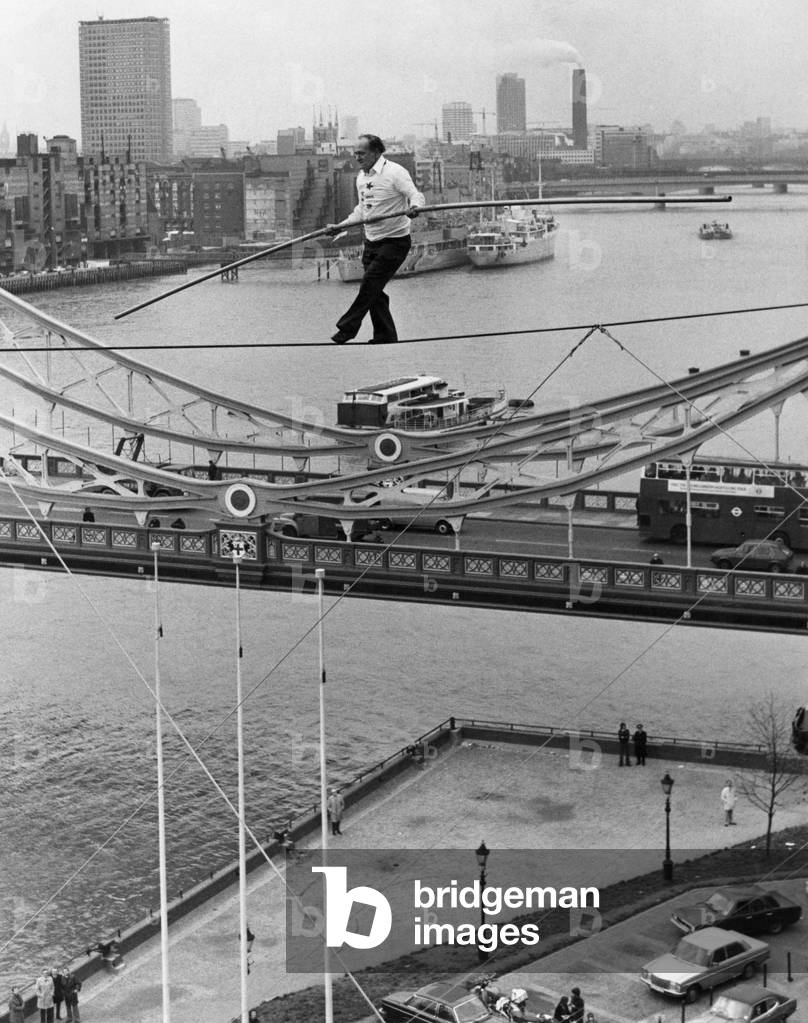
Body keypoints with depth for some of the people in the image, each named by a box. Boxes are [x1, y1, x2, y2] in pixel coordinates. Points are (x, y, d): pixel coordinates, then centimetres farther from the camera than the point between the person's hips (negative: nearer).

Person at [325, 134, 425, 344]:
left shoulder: (395, 172, -12)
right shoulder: (361, 177, 11)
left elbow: (416, 195, -20)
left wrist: (414, 207, -43)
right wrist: (340, 226, 17)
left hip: (394, 242, -8)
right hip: (371, 242, 8)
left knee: (370, 285, -13)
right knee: (374, 291, 4)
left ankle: (347, 329, -7)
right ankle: (385, 336, 11)